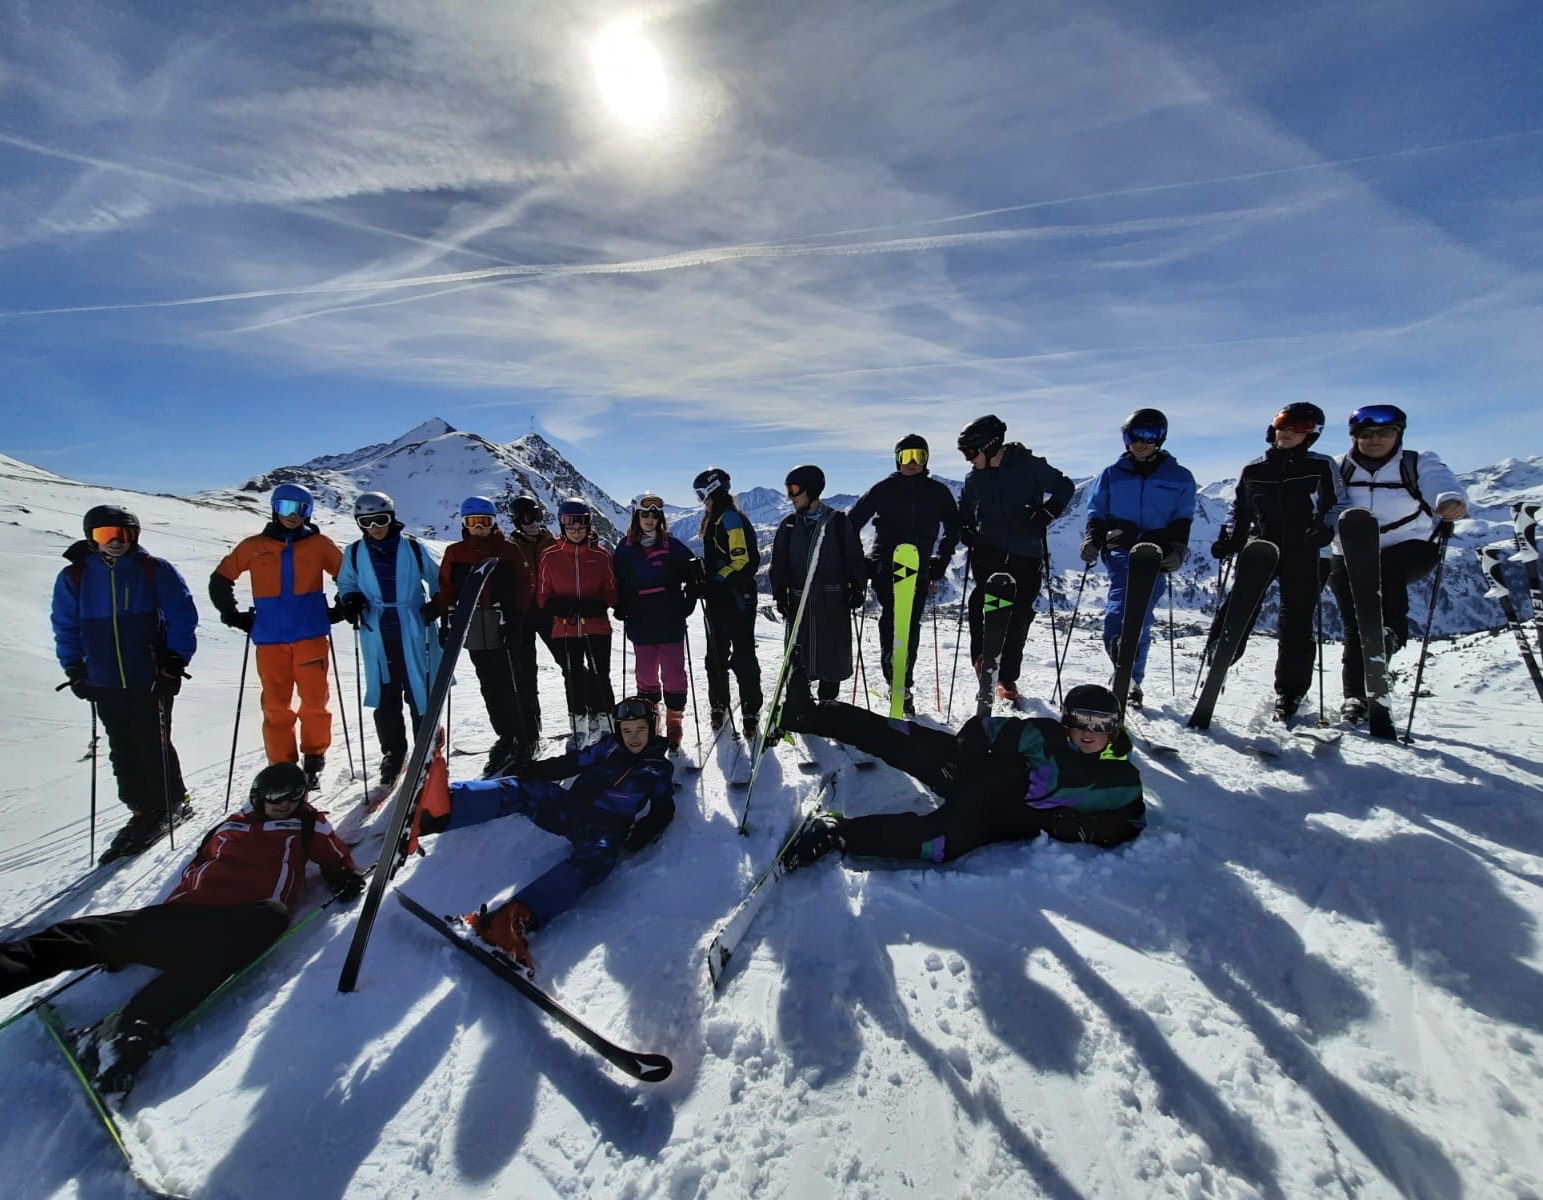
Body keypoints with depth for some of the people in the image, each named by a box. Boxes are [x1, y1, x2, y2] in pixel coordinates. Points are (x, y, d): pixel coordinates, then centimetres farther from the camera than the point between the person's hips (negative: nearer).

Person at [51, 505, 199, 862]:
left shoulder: (154, 570, -4)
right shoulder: (74, 577, 4)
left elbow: (182, 616, -3)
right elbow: (66, 628, 13)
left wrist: (176, 660, -8)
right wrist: (75, 671, 8)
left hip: (152, 678, -3)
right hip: (105, 683, 4)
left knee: (154, 745, 2)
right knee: (123, 752, 10)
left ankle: (171, 805, 18)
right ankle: (142, 811, 22)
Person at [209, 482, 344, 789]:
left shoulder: (319, 544, 5)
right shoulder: (254, 546, 7)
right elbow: (220, 581, 16)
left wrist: (338, 610, 4)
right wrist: (235, 617, 10)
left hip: (311, 635, -1)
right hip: (269, 638, 1)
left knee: (315, 701, 1)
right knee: (275, 707, 5)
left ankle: (314, 761, 17)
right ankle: (282, 767, 15)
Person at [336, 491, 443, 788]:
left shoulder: (412, 547, 0)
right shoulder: (354, 553, 5)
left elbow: (437, 578, 10)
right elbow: (346, 584, 16)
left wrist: (438, 604, -5)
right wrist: (350, 600, -4)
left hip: (413, 632, -2)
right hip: (376, 635, 2)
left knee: (420, 691, 1)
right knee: (385, 696, 7)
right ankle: (392, 753, 22)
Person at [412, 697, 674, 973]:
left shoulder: (659, 768, 14)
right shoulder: (607, 747, 20)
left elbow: (663, 809, 8)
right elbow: (571, 763, 17)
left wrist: (646, 831, -12)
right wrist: (533, 771, 3)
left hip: (606, 827, -4)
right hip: (570, 806, 4)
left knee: (597, 857, -38)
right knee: (525, 789, -22)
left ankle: (513, 918, -57)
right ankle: (441, 807, -47)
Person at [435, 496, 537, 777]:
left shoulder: (508, 550, 3)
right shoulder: (454, 553, 11)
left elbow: (526, 582, 0)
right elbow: (446, 588, 11)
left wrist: (516, 615, -9)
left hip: (507, 628, -3)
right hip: (475, 631, 3)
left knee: (517, 685, -4)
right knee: (492, 688, 8)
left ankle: (527, 739, 4)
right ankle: (505, 738, 20)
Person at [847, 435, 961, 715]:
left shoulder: (938, 492, 8)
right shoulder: (884, 489, 3)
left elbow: (953, 527, 17)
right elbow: (853, 521, 6)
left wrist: (940, 563, 9)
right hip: (884, 564, -2)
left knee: (911, 626, 1)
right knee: (890, 618, -15)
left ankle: (903, 685, 11)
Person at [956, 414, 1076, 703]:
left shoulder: (1028, 465, -5)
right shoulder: (974, 477, 7)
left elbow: (1065, 487, 2)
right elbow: (965, 510, 21)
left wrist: (1048, 511, -14)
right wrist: (966, 531, 2)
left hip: (1026, 553, -1)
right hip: (988, 549, 2)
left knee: (1019, 616, 3)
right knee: (985, 597, -25)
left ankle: (1007, 677, 16)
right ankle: (983, 655, -9)